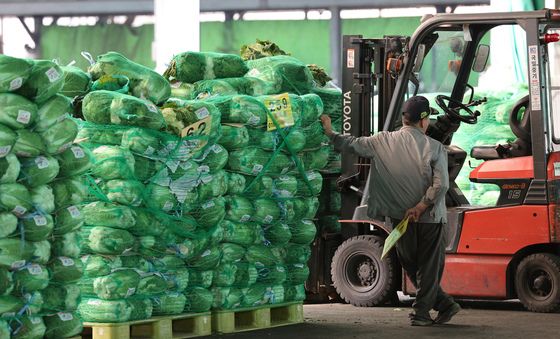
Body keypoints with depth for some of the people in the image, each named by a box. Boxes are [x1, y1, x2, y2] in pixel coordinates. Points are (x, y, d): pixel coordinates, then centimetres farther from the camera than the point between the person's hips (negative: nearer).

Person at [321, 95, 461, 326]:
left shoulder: (383, 142, -3)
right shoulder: (435, 148, -8)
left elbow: (351, 144, 2)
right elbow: (441, 184, -17)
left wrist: (329, 133, 17)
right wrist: (420, 207, -14)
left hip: (401, 217, 2)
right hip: (430, 218, -2)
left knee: (410, 265, 17)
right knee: (429, 267, 11)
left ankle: (444, 304, 18)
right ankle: (421, 312, 11)